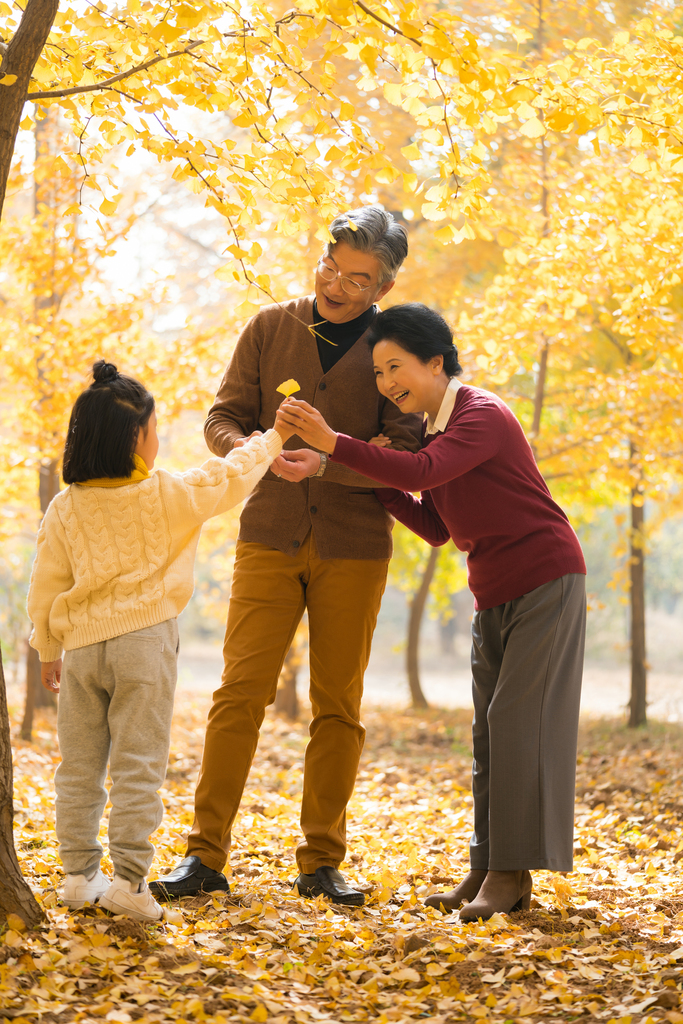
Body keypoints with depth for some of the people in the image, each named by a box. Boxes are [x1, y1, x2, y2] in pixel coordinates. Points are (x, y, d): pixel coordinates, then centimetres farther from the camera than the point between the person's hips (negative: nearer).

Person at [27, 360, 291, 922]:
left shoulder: (65, 508, 3)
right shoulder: (167, 495, -4)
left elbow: (45, 588, 7)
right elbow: (230, 477, 10)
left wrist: (49, 650, 18)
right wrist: (273, 438, 26)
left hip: (82, 645, 3)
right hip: (144, 638, -3)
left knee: (80, 767, 11)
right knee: (138, 765, -2)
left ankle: (79, 875, 15)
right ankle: (129, 880, -5)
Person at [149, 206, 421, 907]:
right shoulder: (270, 329, 6)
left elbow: (405, 453, -9)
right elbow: (223, 416, 6)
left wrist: (326, 463, -24)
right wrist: (249, 449, -17)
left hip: (353, 547, -1)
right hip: (269, 539, 1)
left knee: (338, 705, 4)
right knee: (240, 692, -5)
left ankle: (321, 862, 12)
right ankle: (205, 854, -1)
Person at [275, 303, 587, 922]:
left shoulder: (484, 416, -18)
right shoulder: (435, 432, 10)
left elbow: (425, 472, -35)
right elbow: (439, 528, 11)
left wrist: (332, 443, -38)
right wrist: (380, 483, 0)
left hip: (547, 581, -9)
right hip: (494, 595, 9)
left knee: (520, 719, -10)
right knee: (490, 730, 8)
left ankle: (511, 873, -7)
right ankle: (488, 870, 13)